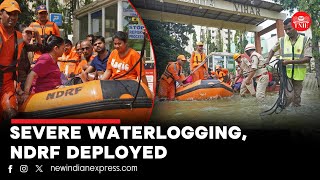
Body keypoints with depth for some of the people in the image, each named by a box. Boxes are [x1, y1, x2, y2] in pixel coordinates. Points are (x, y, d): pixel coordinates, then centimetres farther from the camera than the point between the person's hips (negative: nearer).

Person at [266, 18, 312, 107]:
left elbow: (307, 59, -12)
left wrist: (290, 61, -23)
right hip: (285, 73, 0)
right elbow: (273, 50, 19)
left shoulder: (305, 40, -5)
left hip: (298, 74, 1)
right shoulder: (281, 40, 0)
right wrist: (268, 60, 0)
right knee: (289, 95, -16)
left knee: (297, 97, 9)